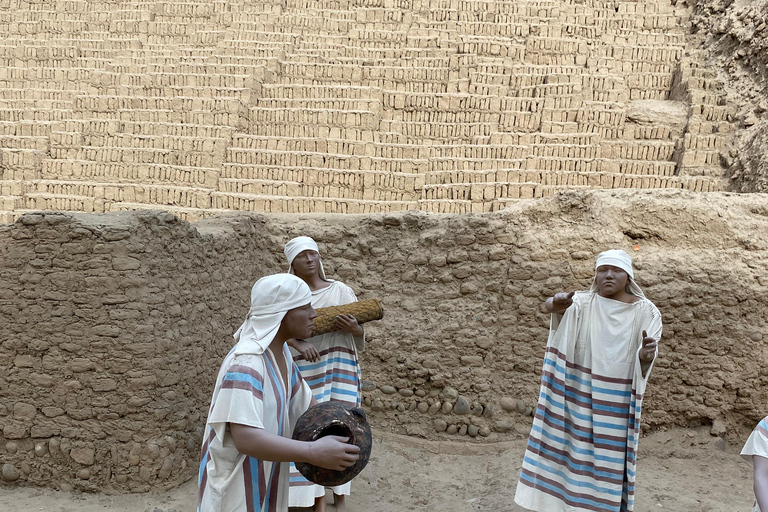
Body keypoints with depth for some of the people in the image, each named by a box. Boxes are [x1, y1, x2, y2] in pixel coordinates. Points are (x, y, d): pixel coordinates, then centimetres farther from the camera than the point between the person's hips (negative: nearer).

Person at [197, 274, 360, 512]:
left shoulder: (279, 352, 1)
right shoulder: (247, 363, -28)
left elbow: (303, 401, 13)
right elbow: (245, 439, -38)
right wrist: (314, 452, -40)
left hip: (263, 477, 9)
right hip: (235, 482, -9)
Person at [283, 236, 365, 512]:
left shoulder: (340, 290, 2)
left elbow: (361, 334, 5)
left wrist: (354, 329, -17)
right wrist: (299, 344, -25)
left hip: (339, 370, 1)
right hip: (304, 373, -1)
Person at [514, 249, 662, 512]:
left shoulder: (646, 311, -1)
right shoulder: (582, 302, -1)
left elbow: (645, 359, -8)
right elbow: (549, 304, -21)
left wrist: (646, 355, -33)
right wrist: (557, 303, -46)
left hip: (619, 402, 0)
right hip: (580, 396, 0)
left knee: (613, 459, 4)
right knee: (576, 454, 4)